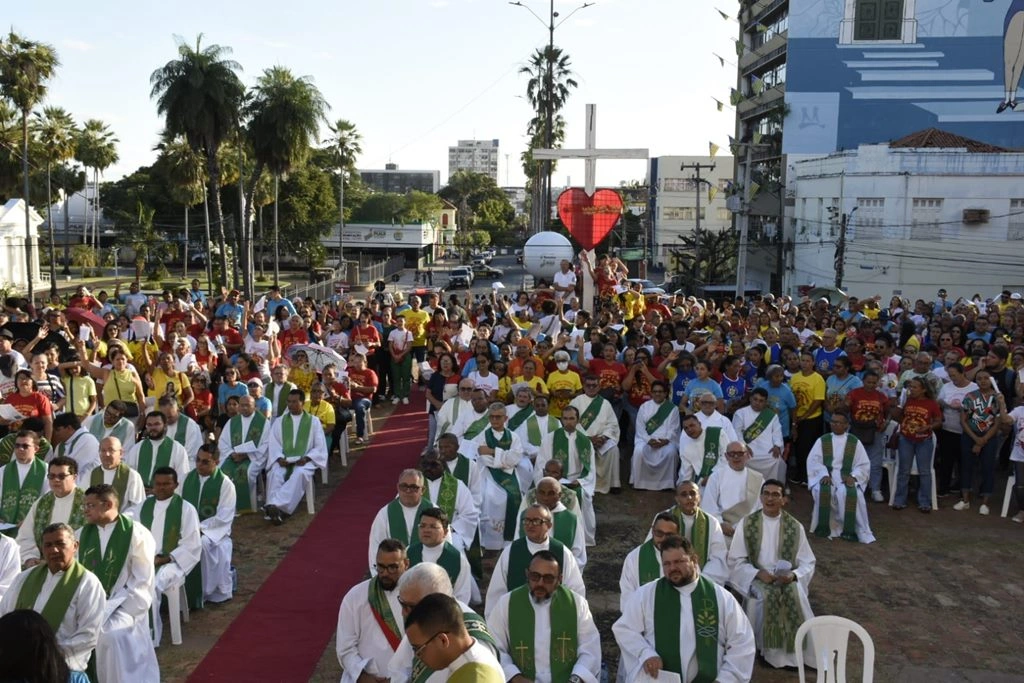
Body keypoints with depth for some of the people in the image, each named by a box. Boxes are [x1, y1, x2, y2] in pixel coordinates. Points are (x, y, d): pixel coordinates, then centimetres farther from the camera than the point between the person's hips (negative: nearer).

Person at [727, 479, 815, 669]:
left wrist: (793, 575, -18)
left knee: (795, 594, -31)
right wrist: (758, 573, -18)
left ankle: (794, 650, -16)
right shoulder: (746, 524, -1)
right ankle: (769, 648, -17)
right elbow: (735, 560, -1)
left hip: (787, 578, 1)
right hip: (756, 578, -1)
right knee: (767, 595, -33)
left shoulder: (795, 527, 2)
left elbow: (808, 563, 4)